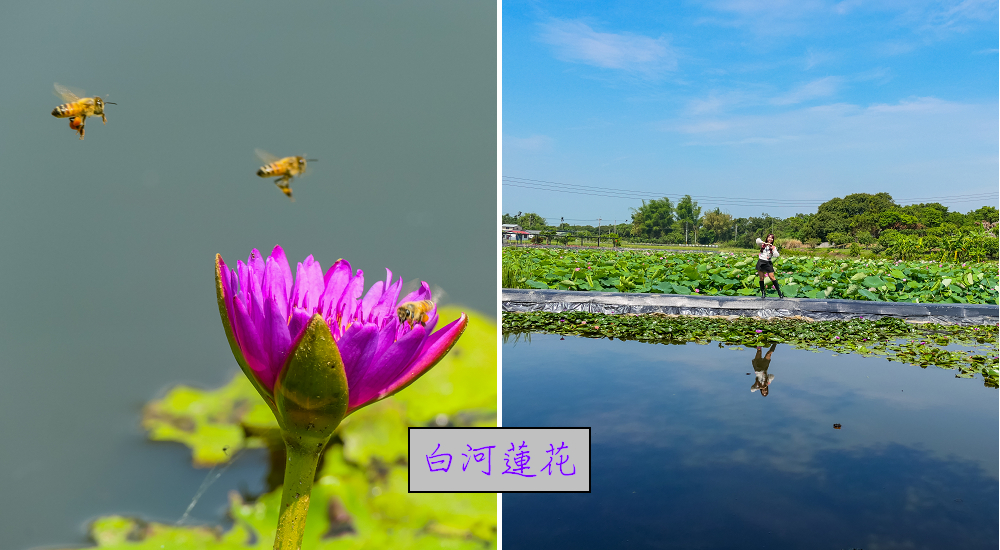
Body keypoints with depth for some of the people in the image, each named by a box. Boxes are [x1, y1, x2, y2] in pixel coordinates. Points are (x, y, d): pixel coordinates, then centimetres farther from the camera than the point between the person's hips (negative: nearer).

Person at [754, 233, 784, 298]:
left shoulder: (773, 247, 8)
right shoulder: (762, 245, 8)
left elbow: (776, 255, -6)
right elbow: (758, 240, -12)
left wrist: (773, 249, -16)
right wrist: (765, 243, -18)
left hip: (768, 263, -1)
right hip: (760, 262, 1)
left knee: (772, 277, -8)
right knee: (761, 278, 3)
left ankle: (779, 291, -2)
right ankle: (763, 292, 12)